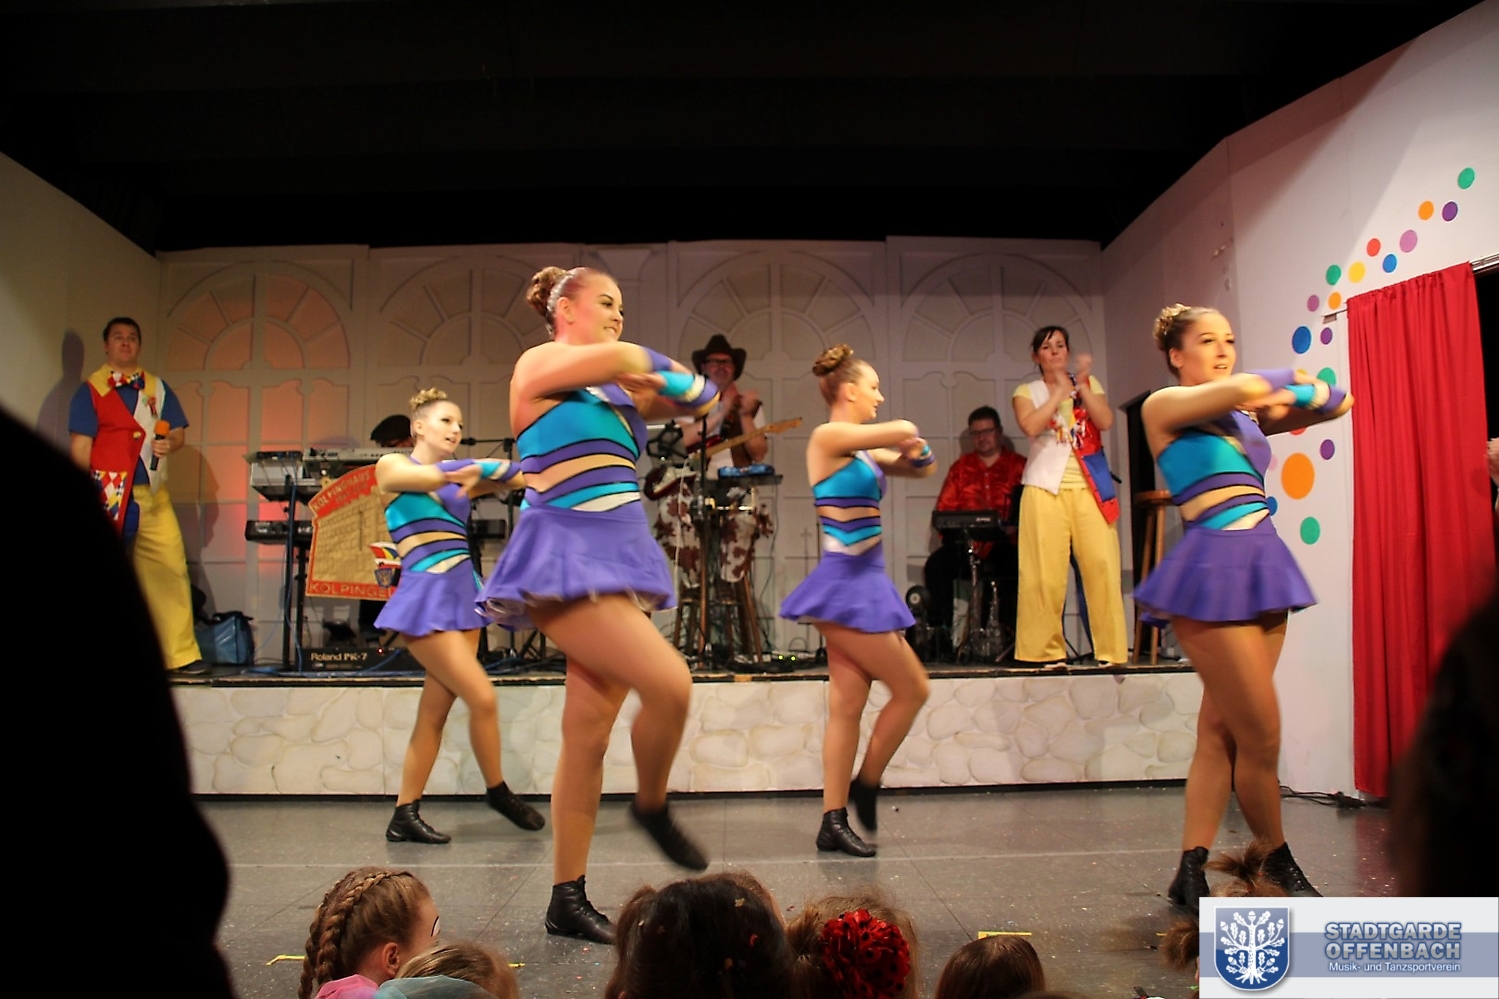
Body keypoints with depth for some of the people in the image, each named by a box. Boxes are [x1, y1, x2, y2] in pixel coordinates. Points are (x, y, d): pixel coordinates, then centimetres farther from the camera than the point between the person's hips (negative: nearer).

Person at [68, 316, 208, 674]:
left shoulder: (157, 388, 16)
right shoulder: (90, 390, 3)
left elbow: (179, 433, 13)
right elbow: (80, 448, -3)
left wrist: (168, 443, -10)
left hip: (153, 496, 4)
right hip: (108, 497, -3)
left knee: (171, 570, -3)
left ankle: (181, 655, 0)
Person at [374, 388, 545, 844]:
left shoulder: (460, 476, 16)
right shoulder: (391, 466, 3)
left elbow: (522, 477, 5)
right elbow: (424, 477, -19)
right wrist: (466, 469, -32)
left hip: (462, 597, 6)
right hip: (426, 598, -6)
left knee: (435, 712, 7)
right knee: (483, 698, -9)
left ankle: (405, 816, 16)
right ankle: (498, 791, 12)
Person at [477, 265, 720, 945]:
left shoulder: (613, 389, 20)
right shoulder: (539, 365, -1)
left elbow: (697, 397, 21)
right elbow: (626, 357, -15)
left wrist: (660, 382, 2)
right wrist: (654, 368, 5)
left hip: (618, 557, 7)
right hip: (567, 558, -7)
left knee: (588, 736, 7)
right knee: (669, 683, -20)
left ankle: (568, 900, 16)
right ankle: (652, 807, 9)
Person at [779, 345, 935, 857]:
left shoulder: (861, 451, 15)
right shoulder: (828, 437, -11)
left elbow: (921, 464, 18)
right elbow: (904, 430, -18)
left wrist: (909, 450, -4)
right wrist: (901, 438, 5)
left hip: (863, 582, 9)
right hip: (847, 584, -9)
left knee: (847, 704, 8)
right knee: (912, 688, 0)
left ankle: (834, 822, 13)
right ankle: (865, 786, 18)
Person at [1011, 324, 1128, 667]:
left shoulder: (1090, 384, 16)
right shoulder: (1027, 392, 11)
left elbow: (1106, 421, -2)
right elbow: (1030, 426, -10)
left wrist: (1081, 384, -7)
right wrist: (1060, 391, -8)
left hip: (1090, 487, 1)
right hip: (1046, 488, -1)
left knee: (1102, 567, -6)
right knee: (1045, 572, -7)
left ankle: (1111, 649, -2)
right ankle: (1046, 649, -1)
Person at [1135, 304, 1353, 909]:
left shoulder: (1247, 413, 18)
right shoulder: (1163, 405, -1)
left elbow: (1338, 400, 21)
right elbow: (1245, 387, -17)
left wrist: (1283, 391, 2)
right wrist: (1289, 381, 4)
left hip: (1262, 565, 7)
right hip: (1212, 568, -7)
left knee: (1220, 732, 7)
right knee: (1261, 737, -2)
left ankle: (1191, 872, 13)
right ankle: (1281, 868, 18)